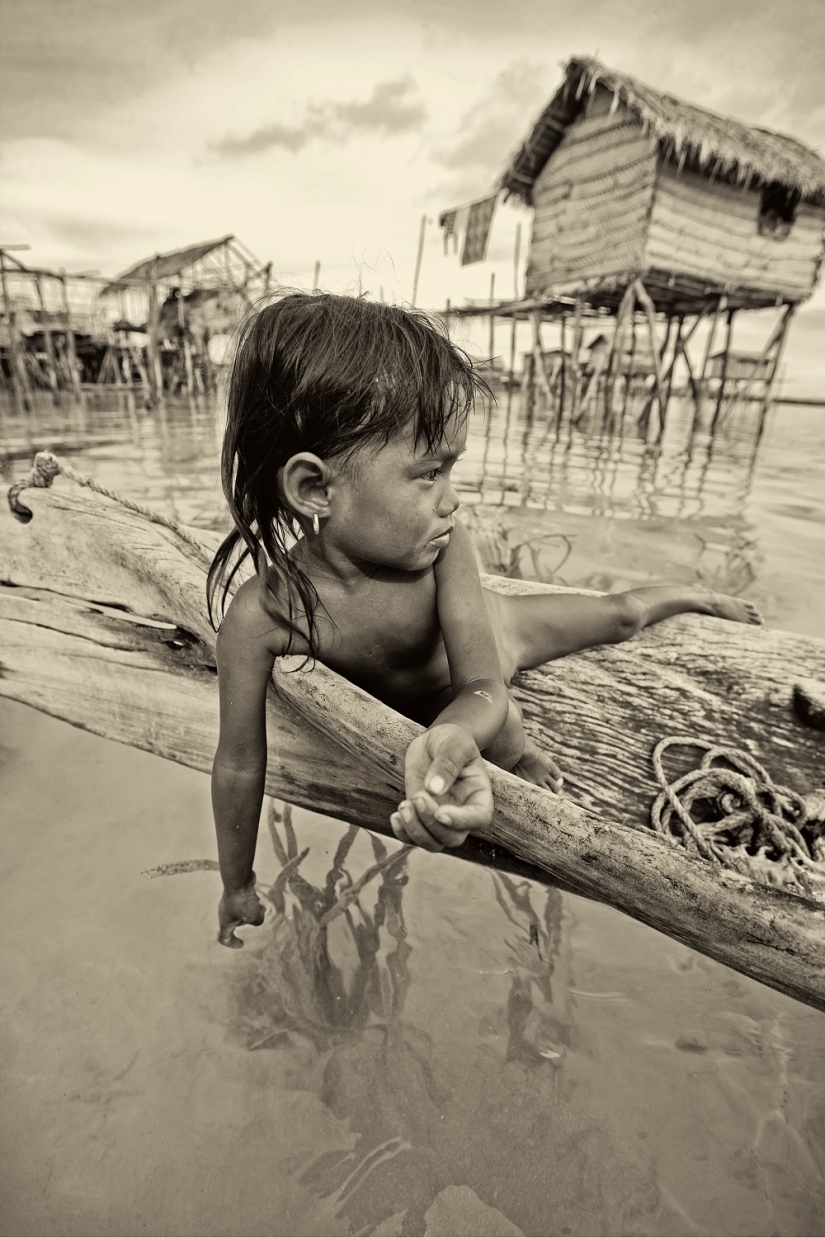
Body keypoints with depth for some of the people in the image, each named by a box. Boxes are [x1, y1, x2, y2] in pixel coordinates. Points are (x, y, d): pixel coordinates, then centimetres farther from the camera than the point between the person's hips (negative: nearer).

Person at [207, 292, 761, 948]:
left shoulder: (445, 546, -38)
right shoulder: (258, 616, -40)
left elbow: (482, 687, -35)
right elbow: (240, 764, -28)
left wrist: (452, 737, -59)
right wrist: (237, 887, -14)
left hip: (487, 631, 2)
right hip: (422, 701, -1)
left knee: (623, 615, 15)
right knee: (504, 728, -27)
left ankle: (684, 595, 47)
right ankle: (522, 755, 9)